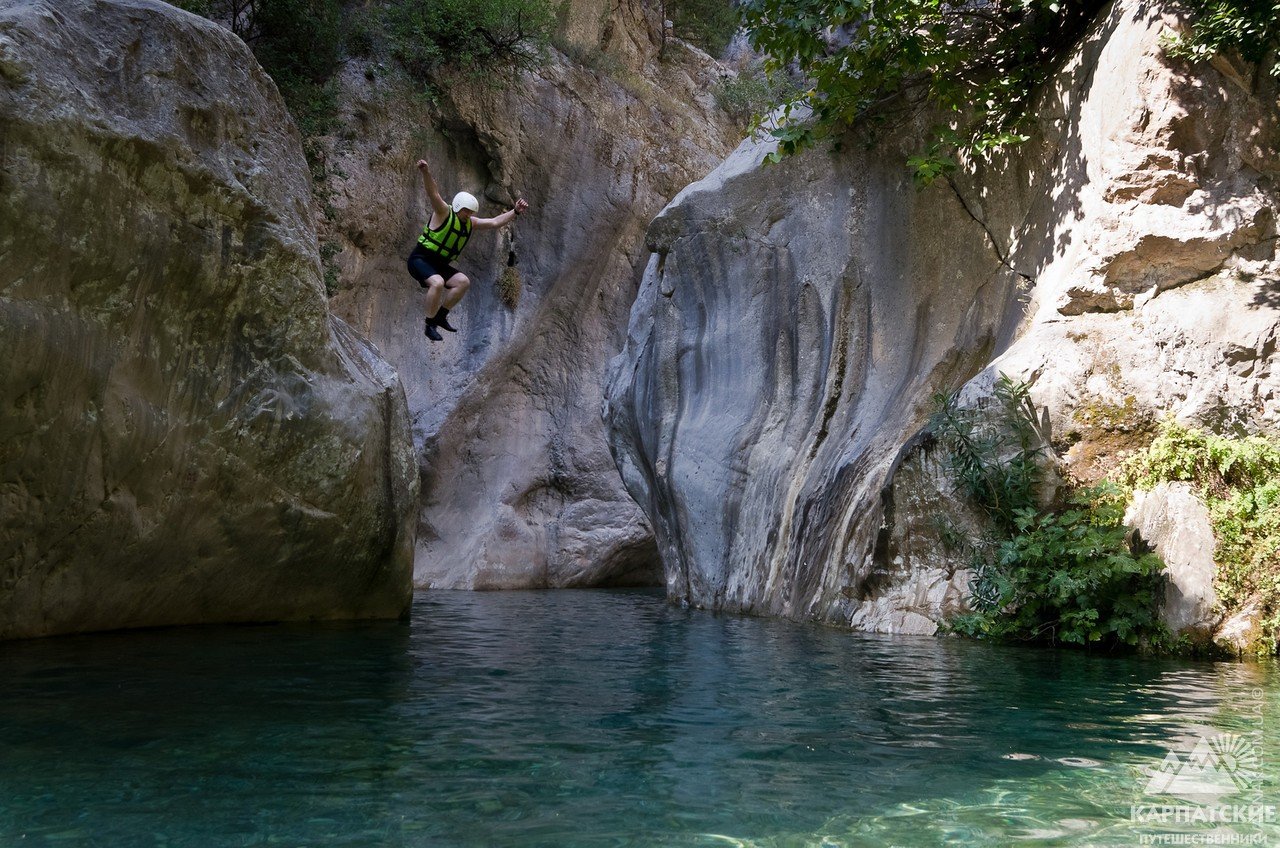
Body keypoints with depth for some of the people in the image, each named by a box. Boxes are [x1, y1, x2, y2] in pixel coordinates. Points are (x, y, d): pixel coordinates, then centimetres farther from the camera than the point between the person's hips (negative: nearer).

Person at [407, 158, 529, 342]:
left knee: (463, 282, -6)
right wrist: (426, 173, -46)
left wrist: (515, 212, 2)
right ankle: (429, 325, -19)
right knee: (438, 283, -32)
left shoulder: (470, 223, 9)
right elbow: (433, 193, -28)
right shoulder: (443, 212, -11)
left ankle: (440, 316, 5)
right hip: (420, 259, -8)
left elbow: (494, 222, 12)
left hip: (439, 264, 8)